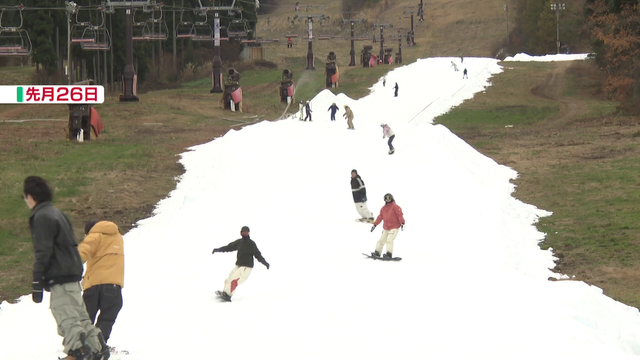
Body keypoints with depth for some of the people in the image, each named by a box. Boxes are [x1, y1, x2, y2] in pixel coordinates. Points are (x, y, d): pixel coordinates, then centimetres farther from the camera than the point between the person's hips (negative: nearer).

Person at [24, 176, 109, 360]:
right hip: (72, 274, 10)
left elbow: (43, 252, -17)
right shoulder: (56, 213, 19)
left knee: (66, 318, -12)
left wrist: (37, 281, -15)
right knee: (78, 315, 12)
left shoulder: (41, 217, -10)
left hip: (60, 278, -10)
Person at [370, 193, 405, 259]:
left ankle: (389, 254, -23)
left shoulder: (395, 207, -8)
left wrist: (402, 223, -27)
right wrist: (374, 225, 15)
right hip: (386, 228, 7)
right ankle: (377, 253, 19)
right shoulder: (384, 208, 12)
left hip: (394, 227, -7)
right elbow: (380, 217, 17)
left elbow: (400, 215, -16)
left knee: (389, 240, -20)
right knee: (381, 240, 10)